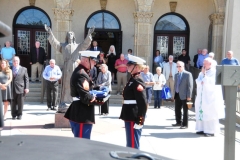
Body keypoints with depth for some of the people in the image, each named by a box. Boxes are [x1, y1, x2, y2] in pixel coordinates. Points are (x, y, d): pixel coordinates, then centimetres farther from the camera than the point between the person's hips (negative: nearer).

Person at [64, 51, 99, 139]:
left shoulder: (79, 72, 14)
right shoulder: (81, 74, -20)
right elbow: (86, 97, -26)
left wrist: (94, 96, 4)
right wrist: (96, 98, -8)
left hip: (79, 114, 11)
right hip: (82, 116, -11)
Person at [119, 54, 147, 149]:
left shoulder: (137, 82, -16)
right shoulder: (133, 80, 13)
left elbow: (143, 104, -22)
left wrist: (139, 121, -21)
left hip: (133, 119, -10)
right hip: (130, 118, 10)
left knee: (133, 146, -1)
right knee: (130, 145, 18)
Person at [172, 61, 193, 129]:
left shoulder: (188, 74, -6)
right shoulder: (176, 75, 16)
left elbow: (190, 86, -10)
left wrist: (189, 96, -15)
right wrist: (174, 94, 13)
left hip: (184, 95, -7)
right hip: (177, 95, 7)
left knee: (185, 110, 2)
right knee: (177, 110, 12)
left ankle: (185, 124, 9)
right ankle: (178, 122, 27)